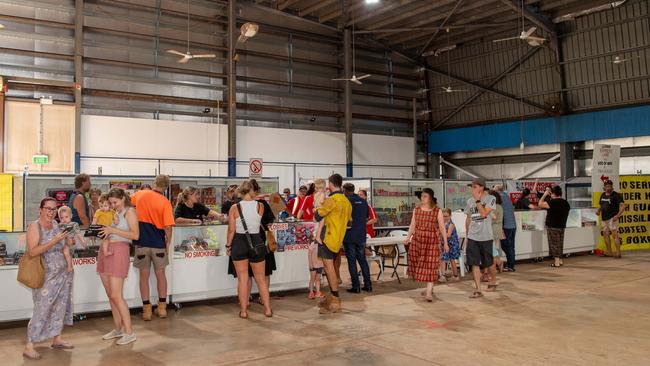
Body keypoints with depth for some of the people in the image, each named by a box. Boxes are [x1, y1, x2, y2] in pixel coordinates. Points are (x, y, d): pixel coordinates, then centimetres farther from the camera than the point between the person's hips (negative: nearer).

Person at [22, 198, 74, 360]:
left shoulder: (55, 224, 6)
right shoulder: (34, 226, -12)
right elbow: (33, 251, -24)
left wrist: (67, 242, 4)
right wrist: (54, 241, -28)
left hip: (62, 274, 7)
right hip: (46, 276, -7)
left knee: (60, 307, 11)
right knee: (42, 310, -6)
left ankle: (57, 339, 23)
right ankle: (29, 346, 3)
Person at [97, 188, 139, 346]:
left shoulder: (129, 211, -3)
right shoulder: (112, 212, 18)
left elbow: (135, 235, -13)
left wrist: (113, 230, -15)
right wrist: (101, 230, 0)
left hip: (119, 251, -7)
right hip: (105, 251, 8)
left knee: (116, 296, -10)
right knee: (110, 295, 10)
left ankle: (129, 332, -3)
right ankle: (118, 329, 20)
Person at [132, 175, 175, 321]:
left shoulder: (140, 194, 0)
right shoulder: (165, 202, -10)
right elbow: (168, 228, -13)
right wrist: (167, 244, 2)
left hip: (142, 241, 1)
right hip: (158, 242, -1)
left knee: (144, 274, 9)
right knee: (160, 273, 13)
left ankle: (146, 309, 11)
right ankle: (162, 307, 19)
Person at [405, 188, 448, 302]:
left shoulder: (437, 211, -3)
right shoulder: (416, 210, 7)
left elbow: (442, 227, -1)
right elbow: (412, 225, 9)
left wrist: (445, 242, -3)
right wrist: (408, 237, -3)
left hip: (432, 242, -3)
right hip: (417, 241, 4)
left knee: (430, 266, -5)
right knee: (419, 265, 8)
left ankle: (429, 292, -4)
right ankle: (429, 288, 25)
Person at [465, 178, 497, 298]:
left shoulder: (490, 199, -6)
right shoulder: (470, 201, 8)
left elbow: (484, 213, -21)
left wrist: (478, 200, -15)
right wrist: (467, 235, 16)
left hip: (485, 237, -3)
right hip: (472, 238, 3)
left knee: (488, 263, 11)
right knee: (474, 264, -3)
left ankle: (493, 282, 37)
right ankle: (478, 290, 1)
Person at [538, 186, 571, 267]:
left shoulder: (553, 202, -19)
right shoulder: (566, 203, 6)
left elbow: (540, 204, -21)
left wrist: (545, 194, -10)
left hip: (553, 227, -7)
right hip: (562, 226, 7)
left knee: (554, 244, -1)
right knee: (560, 244, 16)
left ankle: (556, 262, 0)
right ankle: (560, 260, 23)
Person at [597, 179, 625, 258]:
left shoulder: (616, 195, -7)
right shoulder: (603, 195, 14)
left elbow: (623, 206, -13)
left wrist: (618, 215, -23)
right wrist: (599, 210, 7)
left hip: (612, 218, -7)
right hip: (604, 218, 7)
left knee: (614, 235, -11)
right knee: (605, 234, 9)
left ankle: (618, 252, -10)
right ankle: (609, 252, 17)